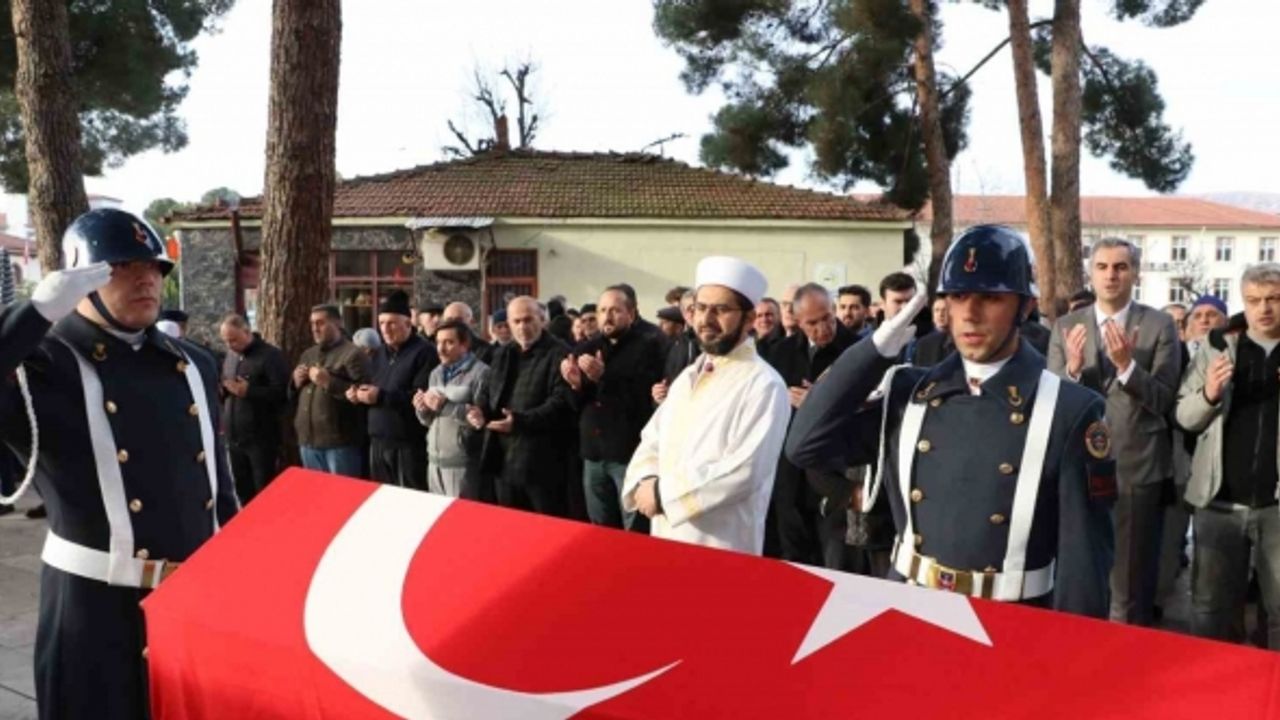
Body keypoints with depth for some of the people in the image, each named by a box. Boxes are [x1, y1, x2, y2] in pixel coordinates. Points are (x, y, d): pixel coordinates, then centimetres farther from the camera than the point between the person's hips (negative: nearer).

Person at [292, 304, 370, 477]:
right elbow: (292, 394, 25)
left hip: (339, 442, -8)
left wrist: (329, 382, -21)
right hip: (308, 440, 8)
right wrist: (296, 382, 3)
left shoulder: (352, 354, -7)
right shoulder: (308, 354, 18)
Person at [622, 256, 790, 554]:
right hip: (666, 539, 7)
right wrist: (646, 483, -9)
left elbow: (743, 472, -22)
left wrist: (663, 493, -16)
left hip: (722, 550, -7)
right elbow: (651, 442, 12)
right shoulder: (688, 377, 11)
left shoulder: (764, 385, -13)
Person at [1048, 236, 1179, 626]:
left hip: (1138, 469, -2)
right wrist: (1072, 369, -18)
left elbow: (1163, 400, -7)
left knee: (1131, 586, 6)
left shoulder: (1160, 326, -1)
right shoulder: (1066, 326, 5)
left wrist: (1127, 364, -22)